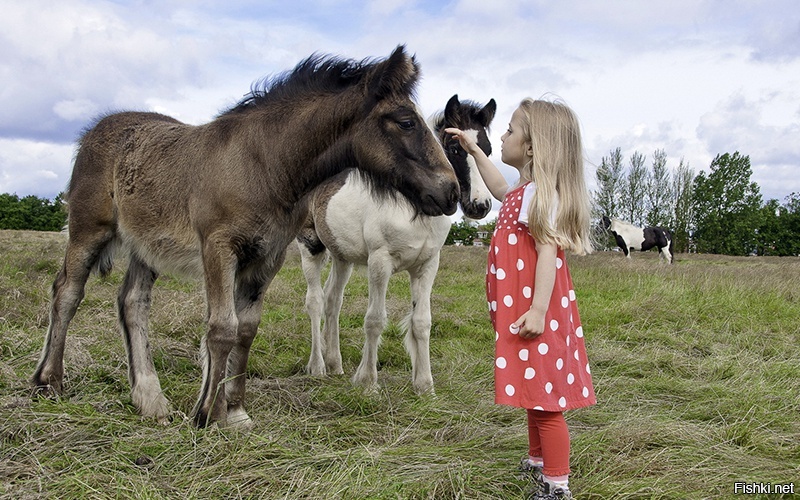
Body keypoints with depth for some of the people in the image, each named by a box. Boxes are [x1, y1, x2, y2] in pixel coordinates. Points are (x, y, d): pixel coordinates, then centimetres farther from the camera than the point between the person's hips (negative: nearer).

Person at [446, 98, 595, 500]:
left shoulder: (539, 192, -17)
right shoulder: (526, 190, 14)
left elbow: (548, 251, -25)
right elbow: (500, 189, 37)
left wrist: (538, 311, -30)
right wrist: (473, 150, 37)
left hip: (534, 310, -11)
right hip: (521, 309, 11)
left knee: (544, 398, -5)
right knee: (537, 392, 22)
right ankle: (538, 462, 37)